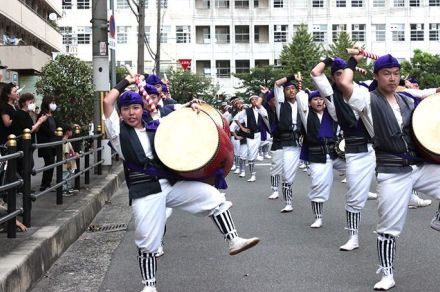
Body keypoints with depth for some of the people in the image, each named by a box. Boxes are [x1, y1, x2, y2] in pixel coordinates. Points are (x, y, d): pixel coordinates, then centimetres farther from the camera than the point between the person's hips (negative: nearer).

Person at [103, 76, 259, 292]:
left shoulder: (154, 127, 17)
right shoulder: (117, 131, 5)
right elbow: (107, 102, -8)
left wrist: (190, 106, 7)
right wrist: (126, 82, 3)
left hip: (170, 183, 4)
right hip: (144, 191, -4)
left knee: (212, 195, -11)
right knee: (147, 242, -2)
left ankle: (233, 240, -11)